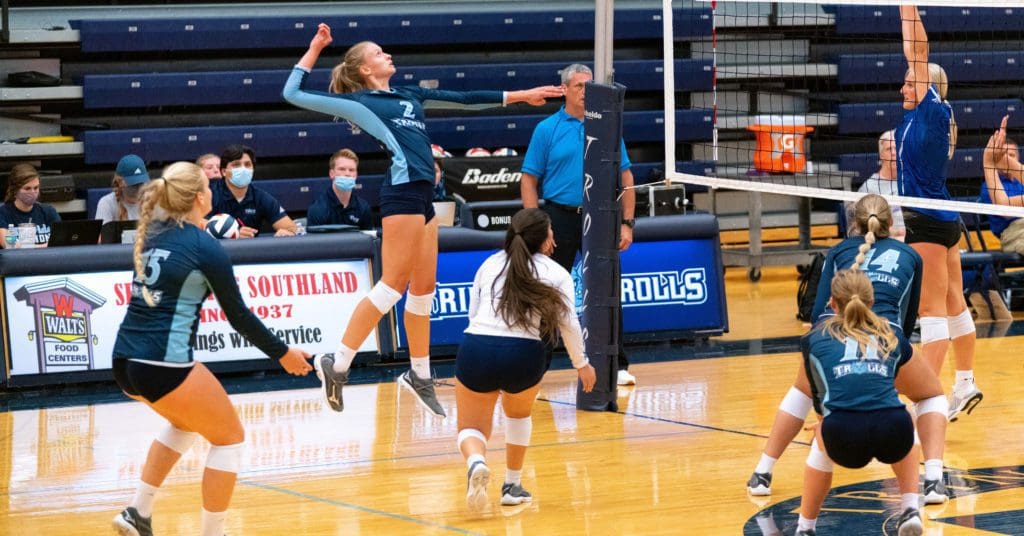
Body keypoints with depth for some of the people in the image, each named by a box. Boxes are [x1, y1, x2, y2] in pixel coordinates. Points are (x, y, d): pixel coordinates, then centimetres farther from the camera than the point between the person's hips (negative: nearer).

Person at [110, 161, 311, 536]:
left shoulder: (152, 234, 11)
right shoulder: (205, 247, -8)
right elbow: (238, 316, -2)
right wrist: (282, 354, 9)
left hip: (125, 361, 8)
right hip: (163, 365, -8)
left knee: (188, 422, 31)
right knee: (229, 437, 11)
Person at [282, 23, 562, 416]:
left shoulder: (409, 95, 23)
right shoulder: (357, 101, 4)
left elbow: (464, 99, 27)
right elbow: (293, 94, 6)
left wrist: (520, 95, 27)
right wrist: (315, 49, 10)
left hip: (423, 194, 8)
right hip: (402, 190, -8)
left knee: (423, 287, 10)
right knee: (393, 284, -13)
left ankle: (419, 375, 18)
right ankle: (338, 364, -11)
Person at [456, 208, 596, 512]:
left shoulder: (490, 264, 18)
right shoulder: (557, 273, 12)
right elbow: (569, 324, 9)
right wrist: (581, 364, 23)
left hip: (475, 350, 1)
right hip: (524, 354, -1)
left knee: (471, 428, 15)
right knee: (519, 414, 32)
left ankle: (476, 461, -18)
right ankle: (512, 485, 34)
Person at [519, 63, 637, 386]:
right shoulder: (547, 130, 2)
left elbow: (625, 178, 8)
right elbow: (529, 180, 1)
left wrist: (627, 223, -1)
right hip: (560, 218, -1)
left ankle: (616, 365, 8)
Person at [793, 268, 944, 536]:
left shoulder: (814, 339, 25)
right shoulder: (892, 336, 27)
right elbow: (932, 393, 44)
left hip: (843, 440, -1)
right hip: (894, 437, 1)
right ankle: (910, 510, 25)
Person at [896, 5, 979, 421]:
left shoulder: (935, 111, -12)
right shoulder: (919, 116, 9)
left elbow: (919, 53, -13)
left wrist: (908, 8, -11)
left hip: (928, 224, -10)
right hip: (942, 220, 10)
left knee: (931, 309, -9)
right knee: (953, 304, 15)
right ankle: (965, 385, 23)